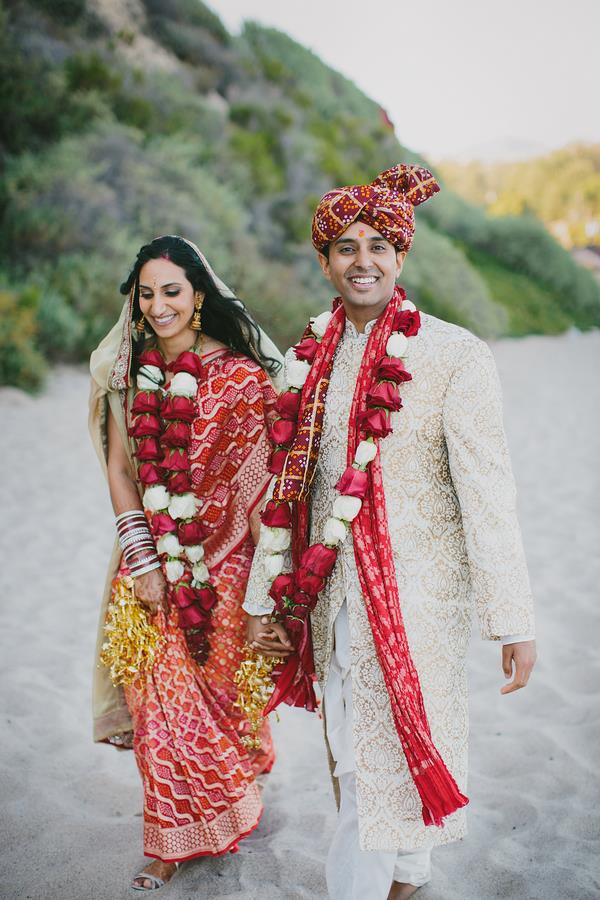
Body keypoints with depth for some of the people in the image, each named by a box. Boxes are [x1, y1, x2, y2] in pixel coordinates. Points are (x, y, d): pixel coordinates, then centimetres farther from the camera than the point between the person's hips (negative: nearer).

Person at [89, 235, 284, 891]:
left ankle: (238, 800, 43)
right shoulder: (127, 372, 1)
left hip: (223, 561, -2)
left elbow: (258, 480, -10)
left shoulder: (240, 377, -10)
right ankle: (176, 842, 24)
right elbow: (118, 468, 2)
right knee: (161, 695, 5)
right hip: (153, 560, 3)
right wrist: (142, 560, -5)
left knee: (223, 684, 12)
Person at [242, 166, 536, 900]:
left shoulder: (453, 355, -10)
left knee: (390, 757, 3)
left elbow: (486, 490, -12)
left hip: (416, 594, -5)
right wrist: (264, 599, 12)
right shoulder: (306, 362, 6)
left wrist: (513, 620, -13)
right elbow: (284, 492, 10)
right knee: (354, 753, 17)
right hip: (332, 596, 5)